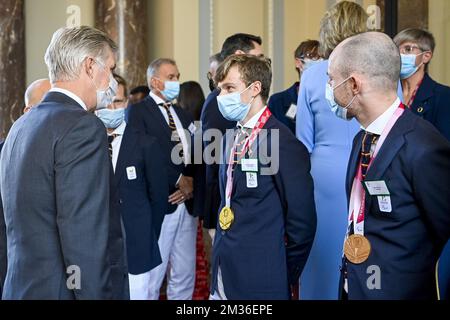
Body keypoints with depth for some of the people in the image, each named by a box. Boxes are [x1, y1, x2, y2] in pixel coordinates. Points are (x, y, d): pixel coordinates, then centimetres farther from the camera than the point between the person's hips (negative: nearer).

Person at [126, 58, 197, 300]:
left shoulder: (183, 115, 19)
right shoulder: (137, 112, -3)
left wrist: (192, 182, -5)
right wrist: (179, 180, -10)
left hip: (187, 204, 7)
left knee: (185, 278, 9)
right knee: (151, 277, -2)